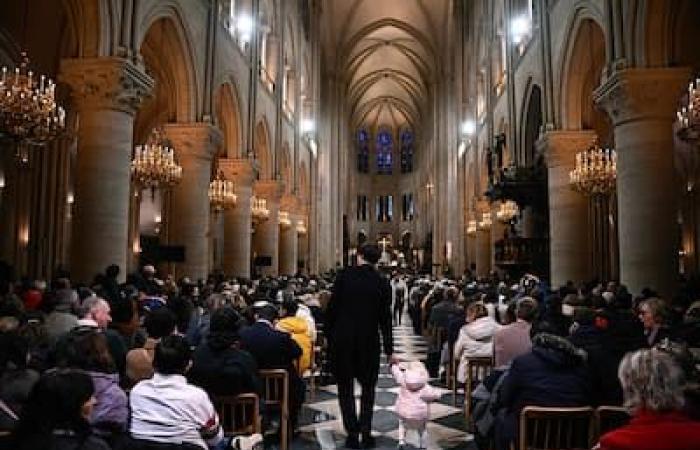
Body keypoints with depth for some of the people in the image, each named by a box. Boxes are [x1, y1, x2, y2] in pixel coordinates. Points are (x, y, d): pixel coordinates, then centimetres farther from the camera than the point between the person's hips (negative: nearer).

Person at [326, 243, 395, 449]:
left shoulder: (344, 275, -7)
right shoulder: (382, 283, -3)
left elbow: (332, 307, -7)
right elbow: (385, 318, -1)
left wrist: (328, 335, 5)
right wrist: (389, 351, 5)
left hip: (342, 339, -1)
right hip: (369, 341, 1)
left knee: (345, 388, 12)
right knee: (368, 388, 18)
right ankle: (366, 433, 14)